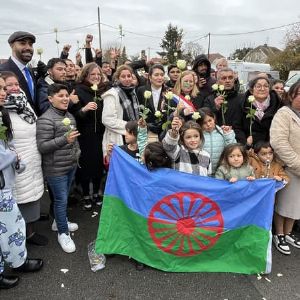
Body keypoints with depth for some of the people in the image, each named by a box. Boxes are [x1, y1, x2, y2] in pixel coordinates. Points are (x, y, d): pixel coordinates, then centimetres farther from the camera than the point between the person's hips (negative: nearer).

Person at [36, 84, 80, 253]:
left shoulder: (69, 116, 8)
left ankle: (60, 221, 42)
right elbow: (42, 146, -22)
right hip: (56, 168, -8)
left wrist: (77, 153, 15)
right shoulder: (46, 120, -19)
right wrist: (64, 139, -30)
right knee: (61, 200, 1)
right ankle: (63, 233, 17)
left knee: (64, 197, 22)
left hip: (71, 165, 8)